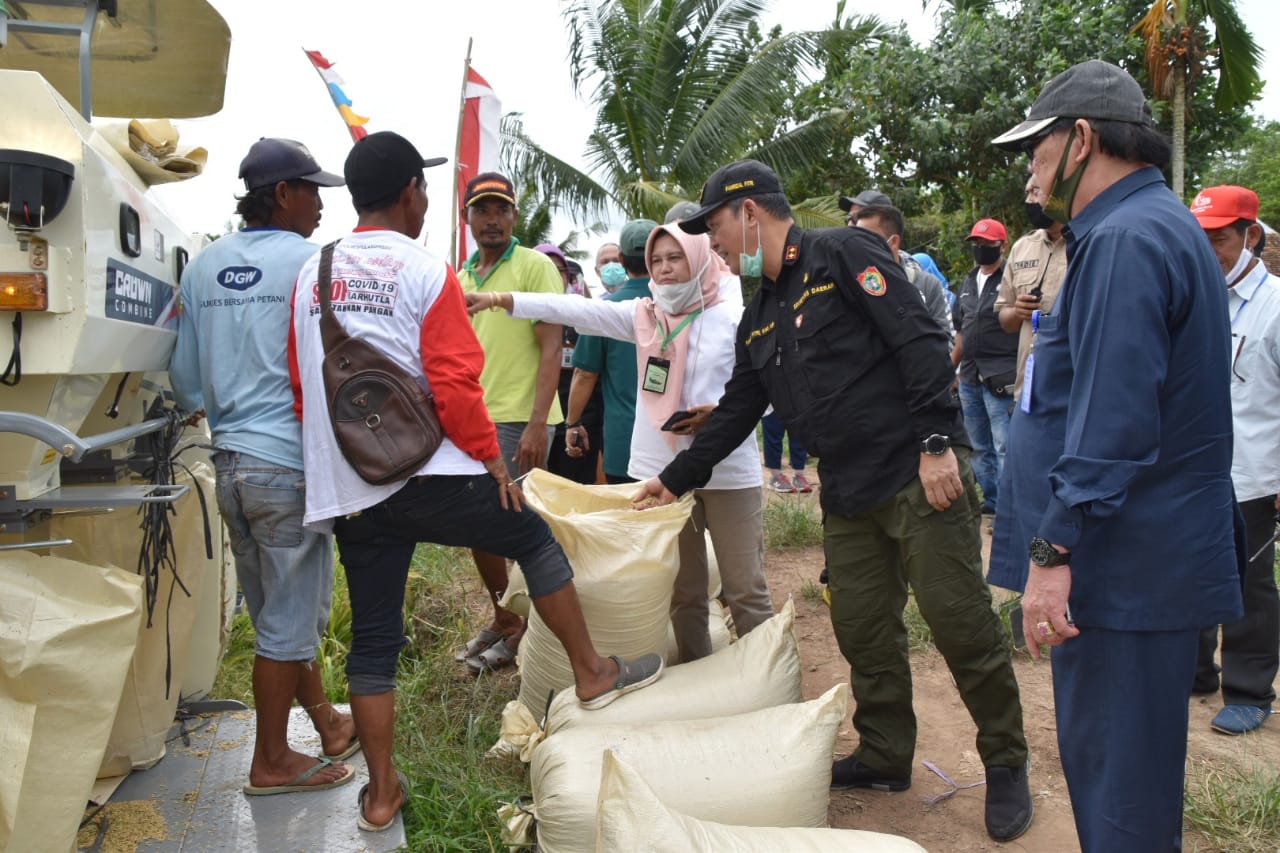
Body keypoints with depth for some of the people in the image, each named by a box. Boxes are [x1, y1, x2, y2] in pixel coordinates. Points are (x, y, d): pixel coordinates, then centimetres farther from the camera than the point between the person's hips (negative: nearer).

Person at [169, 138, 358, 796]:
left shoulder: (204, 265, 9)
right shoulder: (312, 261, -10)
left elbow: (185, 377, 12)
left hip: (230, 464, 8)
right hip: (291, 462, -7)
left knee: (276, 612, 18)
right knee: (289, 619, 5)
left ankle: (326, 722, 34)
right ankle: (272, 763, 17)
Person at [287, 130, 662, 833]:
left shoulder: (312, 275, 10)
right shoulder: (426, 272, -8)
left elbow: (301, 387, 13)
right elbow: (455, 386, -14)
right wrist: (493, 460, -3)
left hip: (347, 491, 6)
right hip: (429, 478, -5)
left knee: (372, 639, 12)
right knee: (535, 539, 16)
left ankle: (381, 792, 23)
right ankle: (592, 674, 26)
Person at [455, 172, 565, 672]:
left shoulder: (535, 266, -5)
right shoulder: (462, 278, 14)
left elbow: (551, 347, -12)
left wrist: (537, 424, -20)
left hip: (520, 421, -7)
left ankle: (522, 630, 17)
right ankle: (503, 619, 31)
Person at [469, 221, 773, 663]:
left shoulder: (733, 319, -4)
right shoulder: (643, 315, 7)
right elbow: (578, 311, -1)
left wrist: (722, 411, -21)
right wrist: (499, 299, -8)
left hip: (728, 473, -4)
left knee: (746, 588, 2)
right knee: (683, 590, 14)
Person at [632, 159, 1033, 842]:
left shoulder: (843, 255, -7)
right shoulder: (759, 319, 17)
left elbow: (920, 342, -15)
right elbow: (735, 413, 23)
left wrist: (937, 442, -20)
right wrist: (676, 478, 24)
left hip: (920, 476, -8)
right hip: (846, 497, 8)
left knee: (961, 622, -1)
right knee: (862, 630, 11)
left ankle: (1006, 765, 18)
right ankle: (885, 756, 29)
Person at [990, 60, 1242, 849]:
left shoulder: (1127, 240, -17)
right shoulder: (1160, 226, 17)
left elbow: (1111, 422, -26)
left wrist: (1053, 552, -23)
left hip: (1129, 569, -10)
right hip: (1148, 562, 10)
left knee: (1117, 785, 1)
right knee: (1114, 760, 20)